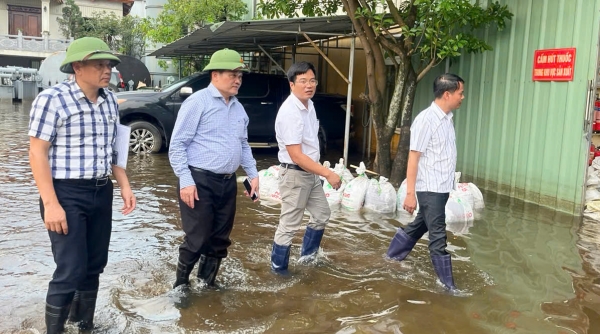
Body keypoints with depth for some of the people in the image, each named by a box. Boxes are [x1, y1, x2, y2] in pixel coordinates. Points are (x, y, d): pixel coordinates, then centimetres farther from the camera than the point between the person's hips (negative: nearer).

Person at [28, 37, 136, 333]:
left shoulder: (109, 100, 8)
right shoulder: (53, 99, -12)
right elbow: (37, 154, -13)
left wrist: (124, 185, 10)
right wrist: (51, 204, -19)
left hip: (101, 192, 7)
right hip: (67, 194, -6)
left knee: (94, 266, 14)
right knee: (71, 271, -5)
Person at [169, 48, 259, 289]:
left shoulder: (238, 108, 14)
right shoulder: (198, 102, -10)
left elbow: (243, 145, 23)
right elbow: (177, 145, -12)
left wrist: (253, 174, 13)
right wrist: (186, 181, -18)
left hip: (228, 183, 7)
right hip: (200, 181, -7)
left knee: (220, 239, 13)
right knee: (197, 239, -1)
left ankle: (207, 283, 30)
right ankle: (180, 286, 18)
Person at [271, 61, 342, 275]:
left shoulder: (309, 105, 4)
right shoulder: (289, 112, -25)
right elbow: (296, 156, -28)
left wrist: (321, 173, 19)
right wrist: (328, 174, -28)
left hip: (311, 173, 9)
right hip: (295, 174, -9)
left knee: (322, 214, 22)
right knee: (289, 225, 2)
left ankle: (307, 253, 40)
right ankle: (278, 267, 19)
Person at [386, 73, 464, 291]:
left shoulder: (447, 118, 9)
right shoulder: (426, 120, -17)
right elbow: (413, 157, -18)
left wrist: (448, 184, 18)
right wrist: (410, 193, -19)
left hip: (442, 188, 9)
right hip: (430, 189, -9)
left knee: (418, 227, 19)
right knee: (438, 237, -1)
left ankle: (391, 258, 36)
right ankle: (448, 284, 9)